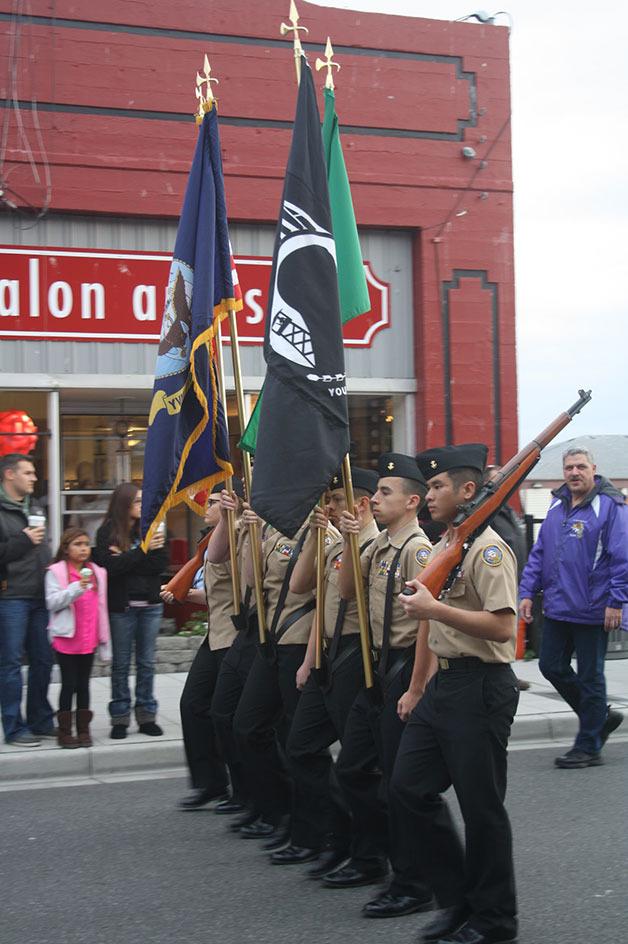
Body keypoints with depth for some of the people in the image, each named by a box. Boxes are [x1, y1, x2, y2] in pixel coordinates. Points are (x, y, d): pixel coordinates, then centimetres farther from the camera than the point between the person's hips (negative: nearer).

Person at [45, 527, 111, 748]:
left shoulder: (97, 572, 10)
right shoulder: (56, 571, -3)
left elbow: (101, 607, 12)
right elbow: (52, 602, -13)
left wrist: (105, 643, 11)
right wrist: (76, 588, -25)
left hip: (89, 640, 4)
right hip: (66, 639, -4)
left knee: (83, 684, 8)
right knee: (69, 684, -1)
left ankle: (83, 730, 14)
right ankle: (65, 731, 7)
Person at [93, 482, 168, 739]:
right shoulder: (107, 532, -4)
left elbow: (161, 565, -3)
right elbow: (111, 566, -16)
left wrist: (127, 559, -13)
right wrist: (143, 551, -19)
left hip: (150, 605, 3)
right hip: (121, 606, -3)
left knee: (146, 662, 7)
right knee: (121, 664, 5)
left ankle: (146, 716, 13)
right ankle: (120, 718, 11)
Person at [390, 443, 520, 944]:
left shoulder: (488, 549, -15)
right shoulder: (441, 546, 14)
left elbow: (502, 626, -25)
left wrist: (434, 608, -25)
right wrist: (417, 688, 22)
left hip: (480, 687, -10)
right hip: (442, 684, 10)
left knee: (481, 806, 0)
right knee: (409, 788, 10)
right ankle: (458, 898, 23)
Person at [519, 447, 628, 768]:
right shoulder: (557, 505, 11)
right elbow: (539, 552, 15)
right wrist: (527, 591, 8)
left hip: (592, 610, -7)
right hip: (557, 607, 7)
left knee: (589, 677, 3)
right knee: (551, 666, 11)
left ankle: (588, 748, 15)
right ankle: (601, 716, 29)